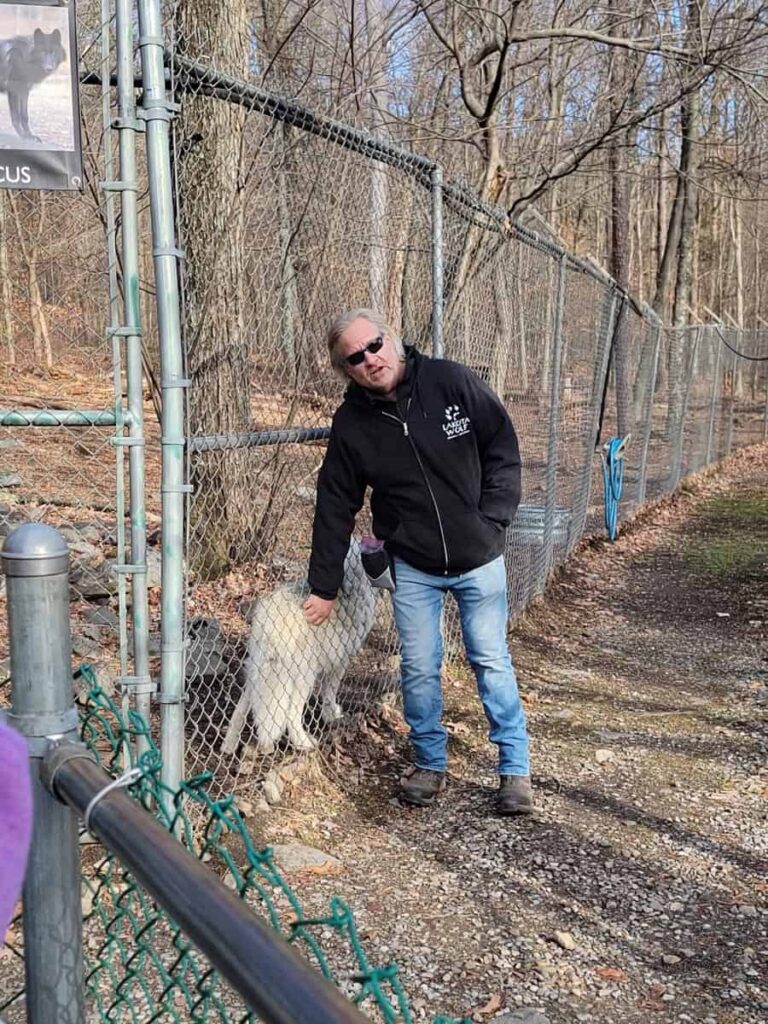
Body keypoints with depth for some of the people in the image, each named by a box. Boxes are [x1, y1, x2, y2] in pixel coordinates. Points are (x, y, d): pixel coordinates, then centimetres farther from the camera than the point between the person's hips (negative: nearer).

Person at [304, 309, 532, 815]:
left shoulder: (453, 382, -11)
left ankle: (515, 769, 18)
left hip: (478, 558, -1)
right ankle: (430, 764, 25)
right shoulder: (352, 423, -7)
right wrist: (324, 587, 1)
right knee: (419, 668, 5)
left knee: (492, 662, 6)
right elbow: (335, 509, -1)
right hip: (413, 568, 1)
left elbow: (503, 448, -2)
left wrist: (494, 520, -9)